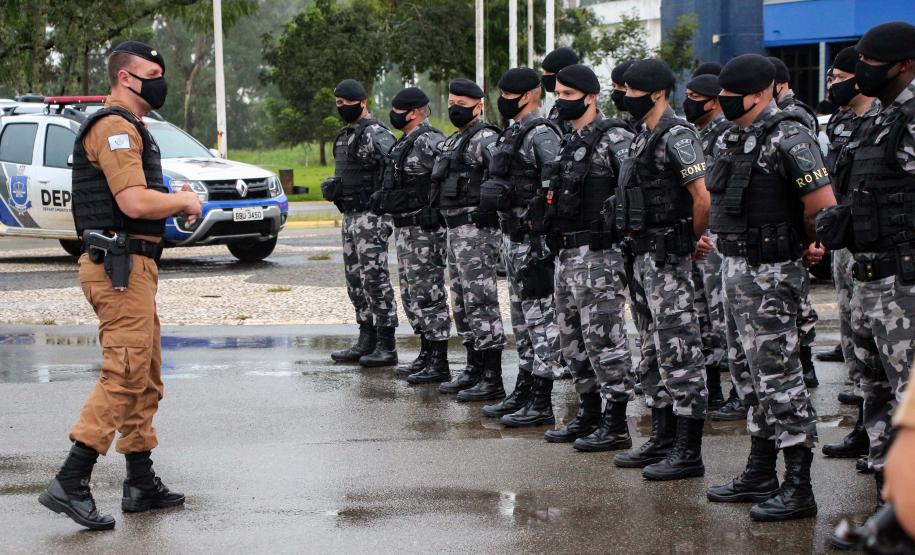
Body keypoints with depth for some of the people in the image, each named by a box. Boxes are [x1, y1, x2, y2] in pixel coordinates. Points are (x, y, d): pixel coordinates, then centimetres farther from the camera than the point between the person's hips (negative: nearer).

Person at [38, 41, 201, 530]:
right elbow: (135, 202, -23)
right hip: (121, 266, -11)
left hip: (132, 265, 11)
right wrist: (185, 203, -7)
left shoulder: (129, 127, 21)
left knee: (146, 378, 14)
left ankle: (141, 484, 20)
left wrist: (172, 202, 10)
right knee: (125, 376, -13)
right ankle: (69, 484, -15)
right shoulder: (114, 127, -13)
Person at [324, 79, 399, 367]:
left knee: (376, 280, -9)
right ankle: (367, 340, 20)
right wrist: (331, 187, 9)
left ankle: (387, 348, -6)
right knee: (355, 281, 12)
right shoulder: (344, 136, 17)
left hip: (371, 217, -10)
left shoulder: (377, 135, -14)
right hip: (349, 217, 10)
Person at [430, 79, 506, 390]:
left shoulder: (485, 139, -12)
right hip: (455, 230, 10)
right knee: (461, 301, 13)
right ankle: (474, 366, 21)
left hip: (476, 229, -10)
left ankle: (491, 375, -8)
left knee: (480, 299, -10)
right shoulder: (453, 142, 20)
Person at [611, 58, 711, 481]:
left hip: (667, 256, -10)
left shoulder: (675, 136, -15)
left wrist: (694, 240, -6)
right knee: (657, 352, 14)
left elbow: (702, 198, -20)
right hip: (644, 256, 10)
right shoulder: (644, 136, 16)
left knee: (680, 352, -7)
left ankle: (688, 453, -4)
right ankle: (662, 440, 22)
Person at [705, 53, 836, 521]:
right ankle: (760, 476, 24)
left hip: (771, 273, -9)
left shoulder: (788, 137, -17)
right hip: (738, 268, 9)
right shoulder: (734, 139, 12)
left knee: (780, 377, -7)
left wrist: (811, 245, -5)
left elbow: (824, 205, -20)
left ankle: (798, 488, -2)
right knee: (762, 375, 15)